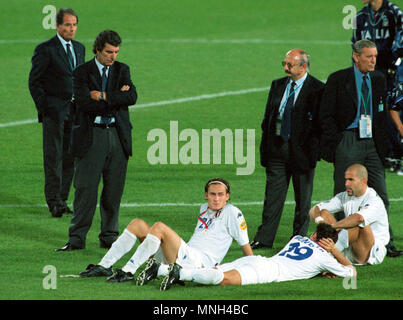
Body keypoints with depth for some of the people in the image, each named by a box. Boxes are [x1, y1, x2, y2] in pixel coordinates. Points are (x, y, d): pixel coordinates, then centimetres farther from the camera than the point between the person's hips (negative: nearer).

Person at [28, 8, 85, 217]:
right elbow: (34, 81, -4)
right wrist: (43, 108, -10)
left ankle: (62, 200, 12)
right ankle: (54, 202, -5)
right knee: (53, 157, -6)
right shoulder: (45, 50, -5)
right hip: (54, 111, -6)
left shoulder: (79, 48, 14)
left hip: (74, 111, 6)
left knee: (70, 157, 5)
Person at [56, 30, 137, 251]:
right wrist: (117, 98, -8)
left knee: (114, 189, 5)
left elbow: (132, 97, -5)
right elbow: (85, 103, -13)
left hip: (118, 135, 3)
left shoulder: (122, 70, 11)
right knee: (85, 188, -6)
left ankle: (109, 237, 15)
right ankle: (76, 239, -1)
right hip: (91, 136, -3)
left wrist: (103, 97, -11)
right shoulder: (82, 72, 0)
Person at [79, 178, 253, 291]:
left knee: (159, 227, -28)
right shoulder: (204, 209, 23)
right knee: (137, 224, 4)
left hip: (199, 262, -8)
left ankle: (128, 271, -29)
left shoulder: (232, 213, 2)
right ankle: (104, 266, -4)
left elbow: (245, 244, 3)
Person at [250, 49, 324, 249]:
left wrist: (313, 149, -13)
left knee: (303, 199, 5)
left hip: (302, 150, -4)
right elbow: (268, 117, 15)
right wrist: (265, 146, 8)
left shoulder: (317, 89, -6)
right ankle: (264, 239, 5)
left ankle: (299, 239, 14)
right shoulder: (277, 86, 11)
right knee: (273, 196, 4)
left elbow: (320, 122, -8)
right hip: (276, 148, 4)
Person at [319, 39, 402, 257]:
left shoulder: (378, 79, 10)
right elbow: (325, 115, -4)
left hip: (372, 143, 4)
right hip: (348, 143, -4)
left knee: (380, 196, 2)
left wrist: (382, 141, 8)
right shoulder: (338, 80, -4)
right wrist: (337, 141, -10)